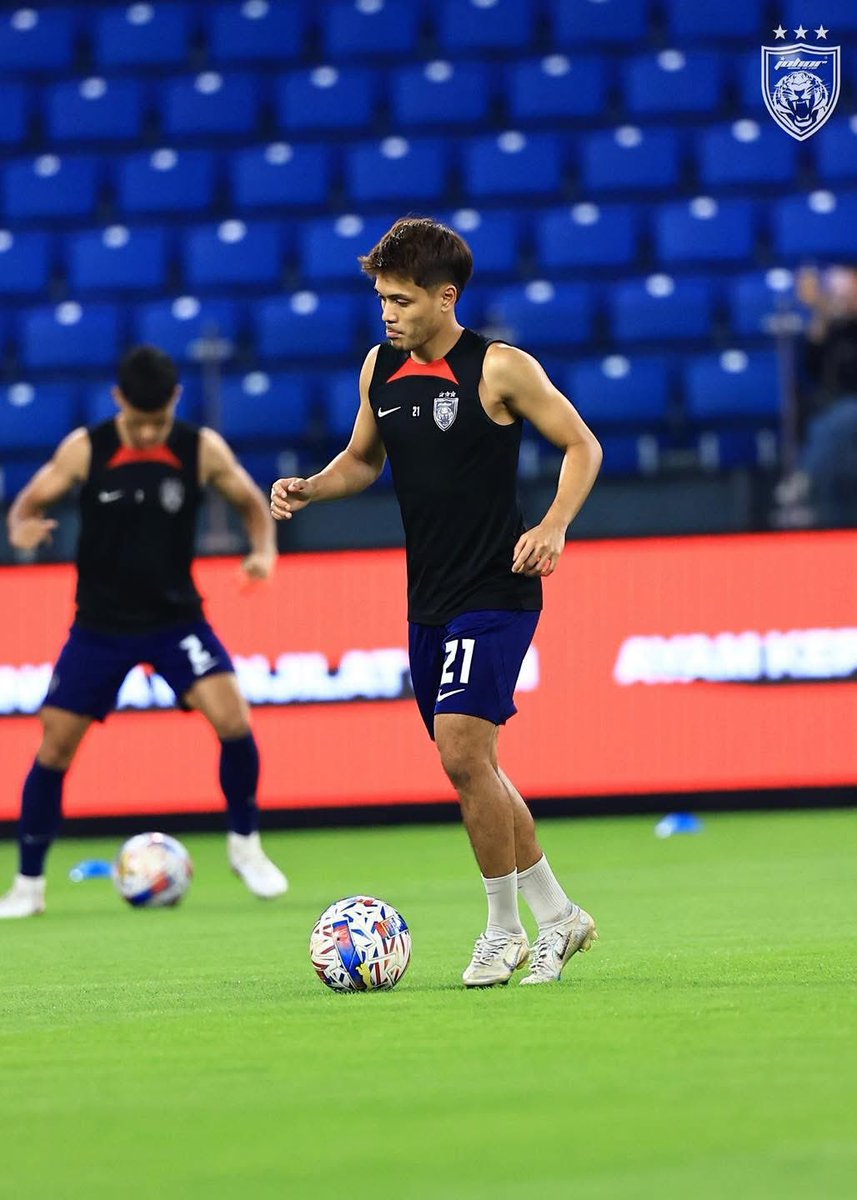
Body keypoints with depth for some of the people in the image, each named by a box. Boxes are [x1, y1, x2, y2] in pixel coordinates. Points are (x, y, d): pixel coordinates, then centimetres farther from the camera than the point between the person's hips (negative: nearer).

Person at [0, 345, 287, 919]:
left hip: (176, 617, 0)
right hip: (101, 623, 1)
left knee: (233, 720, -19)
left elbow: (253, 503, 5)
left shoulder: (203, 449, -9)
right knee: (54, 747, -1)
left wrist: (264, 550, -16)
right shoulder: (85, 449, -10)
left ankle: (246, 846, 5)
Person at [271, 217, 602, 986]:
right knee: (473, 768, 10)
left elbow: (582, 446, -5)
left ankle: (505, 930, -3)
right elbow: (363, 459, 22)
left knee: (462, 748, -18)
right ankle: (557, 916, 25)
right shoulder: (380, 368, 7)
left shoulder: (500, 369, -11)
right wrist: (310, 489, 2)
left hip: (496, 592, -7)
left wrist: (554, 525, -20)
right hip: (429, 599, 7)